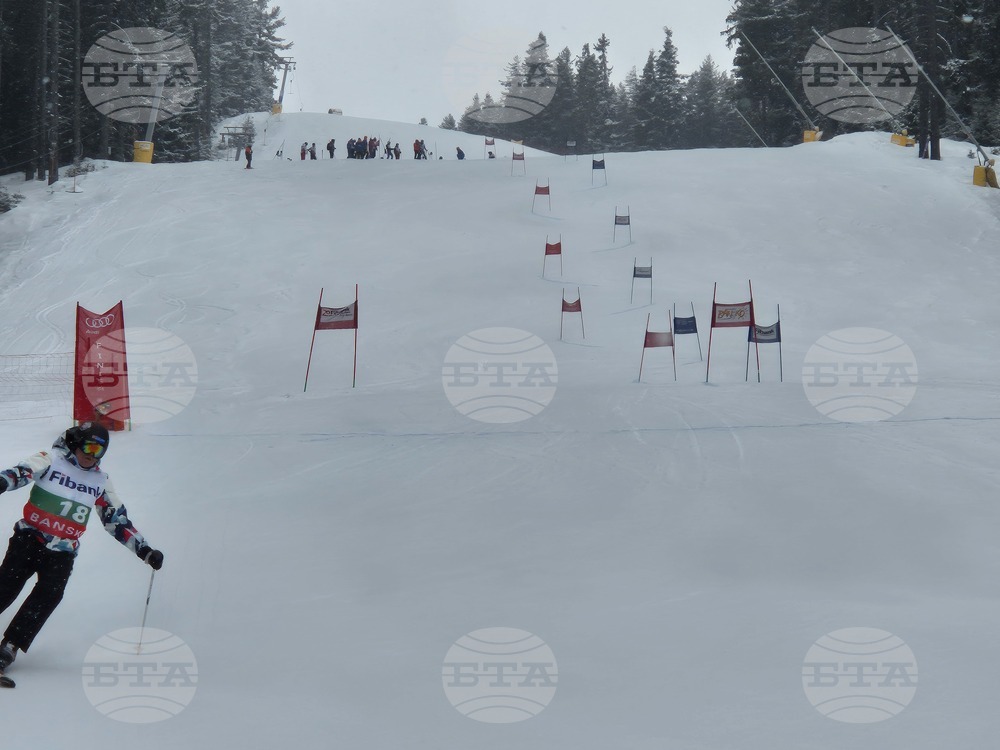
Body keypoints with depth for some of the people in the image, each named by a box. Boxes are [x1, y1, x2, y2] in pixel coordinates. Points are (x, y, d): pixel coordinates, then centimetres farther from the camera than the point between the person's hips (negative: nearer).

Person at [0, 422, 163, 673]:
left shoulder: (100, 481, 10)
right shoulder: (50, 460, -3)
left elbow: (118, 521, 15)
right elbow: (21, 472, -20)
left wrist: (144, 550, 8)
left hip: (62, 551, 3)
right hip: (29, 538, -3)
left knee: (48, 596, -15)